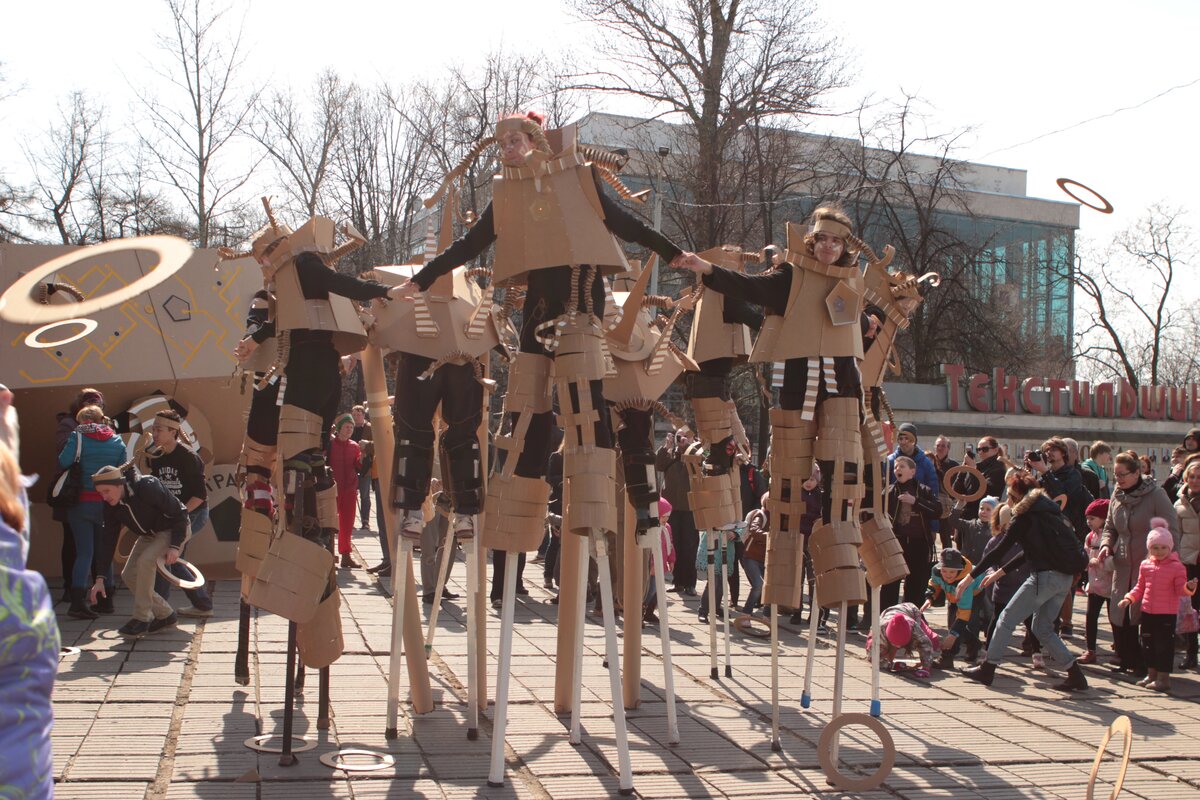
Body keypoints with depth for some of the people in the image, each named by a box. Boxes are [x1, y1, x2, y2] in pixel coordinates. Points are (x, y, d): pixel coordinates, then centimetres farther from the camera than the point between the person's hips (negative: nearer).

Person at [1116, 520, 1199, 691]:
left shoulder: (1177, 567, -8)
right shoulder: (1145, 565, 7)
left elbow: (1180, 590, -11)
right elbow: (1140, 587, 16)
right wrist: (1129, 598, 4)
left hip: (1167, 613, -6)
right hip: (1147, 612, 6)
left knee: (1164, 645, -2)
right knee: (1148, 643, 14)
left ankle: (1163, 677, 6)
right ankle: (1151, 674, 27)